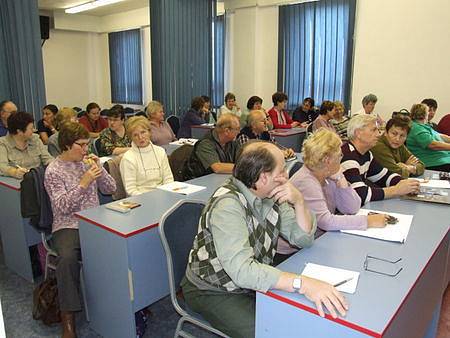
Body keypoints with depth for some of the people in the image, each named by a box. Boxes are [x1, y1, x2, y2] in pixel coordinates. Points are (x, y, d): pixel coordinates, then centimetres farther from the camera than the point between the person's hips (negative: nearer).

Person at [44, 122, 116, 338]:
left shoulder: (86, 162, 11)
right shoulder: (53, 171, -3)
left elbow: (110, 189, 10)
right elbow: (62, 207, -12)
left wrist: (99, 169, -5)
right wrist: (83, 183, -19)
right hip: (67, 227, -4)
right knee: (67, 257, -34)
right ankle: (68, 318, -21)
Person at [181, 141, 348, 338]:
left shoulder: (270, 196, -5)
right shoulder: (228, 204, -29)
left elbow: (303, 239, -3)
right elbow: (241, 270, -39)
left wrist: (298, 201, -19)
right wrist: (303, 283, -46)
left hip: (254, 282, 7)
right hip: (213, 292, -6)